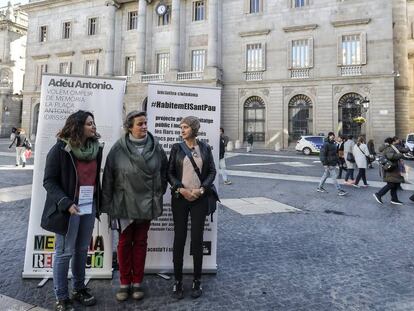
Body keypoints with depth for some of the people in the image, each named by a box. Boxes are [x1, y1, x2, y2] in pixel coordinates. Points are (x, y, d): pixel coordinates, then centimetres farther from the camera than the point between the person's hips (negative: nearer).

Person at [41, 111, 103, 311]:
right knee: (64, 252, 6)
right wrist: (66, 203, -22)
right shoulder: (60, 149, -12)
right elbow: (49, 181, -11)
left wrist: (98, 202, 9)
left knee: (82, 250, 16)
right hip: (69, 208, -5)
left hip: (89, 206, 5)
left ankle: (79, 289, 33)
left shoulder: (96, 148, 4)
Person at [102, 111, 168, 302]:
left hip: (146, 203, 2)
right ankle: (125, 283, 27)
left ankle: (137, 283, 28)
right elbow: (108, 177, -6)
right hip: (124, 203, -1)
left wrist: (159, 193, 8)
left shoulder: (155, 147, -3)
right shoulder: (118, 148, -9)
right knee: (125, 242, 10)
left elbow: (164, 171, 8)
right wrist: (108, 204, -4)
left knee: (141, 242, 13)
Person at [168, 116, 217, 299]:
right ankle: (177, 281, 16)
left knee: (197, 239, 4)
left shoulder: (205, 148, 4)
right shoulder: (176, 148, 4)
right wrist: (181, 189, -12)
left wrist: (201, 189, -10)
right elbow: (170, 173, 1)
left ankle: (197, 281, 18)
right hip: (180, 198, 0)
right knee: (179, 238, 3)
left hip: (200, 198, 0)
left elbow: (212, 171, 3)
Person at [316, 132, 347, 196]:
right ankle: (339, 191, -1)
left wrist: (337, 161, 21)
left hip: (333, 163, 10)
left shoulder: (333, 144, 14)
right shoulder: (326, 144, -16)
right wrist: (325, 164, -23)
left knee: (326, 175, 16)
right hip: (329, 164, -10)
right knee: (334, 177, -5)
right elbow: (322, 154, -20)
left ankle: (319, 188, 26)